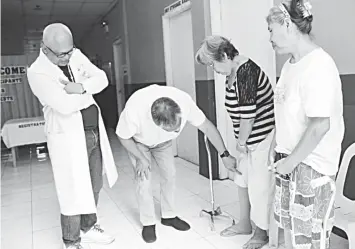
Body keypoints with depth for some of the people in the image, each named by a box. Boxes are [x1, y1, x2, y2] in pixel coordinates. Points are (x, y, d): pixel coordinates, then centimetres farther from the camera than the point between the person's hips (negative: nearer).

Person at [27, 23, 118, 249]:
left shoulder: (76, 55, 5)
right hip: (69, 137, -7)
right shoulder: (37, 72, -15)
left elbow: (102, 78, 0)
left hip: (94, 132, 7)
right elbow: (65, 105, -26)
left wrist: (80, 87, -18)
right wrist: (88, 91, -10)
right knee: (75, 192, 2)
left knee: (94, 186, 17)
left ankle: (89, 227, 39)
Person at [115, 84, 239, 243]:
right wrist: (141, 158, -21)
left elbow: (207, 127, -23)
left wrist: (225, 155, -20)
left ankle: (169, 216, 23)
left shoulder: (184, 101, -39)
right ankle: (148, 223, 12)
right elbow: (123, 137, -22)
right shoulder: (134, 111, -45)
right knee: (143, 180, -7)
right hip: (138, 142, -2)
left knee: (169, 175, 3)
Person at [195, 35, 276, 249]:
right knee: (243, 180, 18)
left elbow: (248, 114, -24)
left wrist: (241, 141, -12)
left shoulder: (245, 72, -24)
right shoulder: (234, 71, 6)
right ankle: (245, 224, 36)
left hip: (262, 136, -9)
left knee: (259, 185, 4)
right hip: (250, 136, 10)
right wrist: (241, 140, 9)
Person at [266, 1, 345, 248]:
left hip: (310, 164, -8)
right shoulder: (291, 63, 7)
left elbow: (320, 124, -25)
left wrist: (291, 161, -18)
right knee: (290, 224, 20)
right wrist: (278, 145, 12)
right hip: (290, 159, 8)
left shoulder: (318, 66, -21)